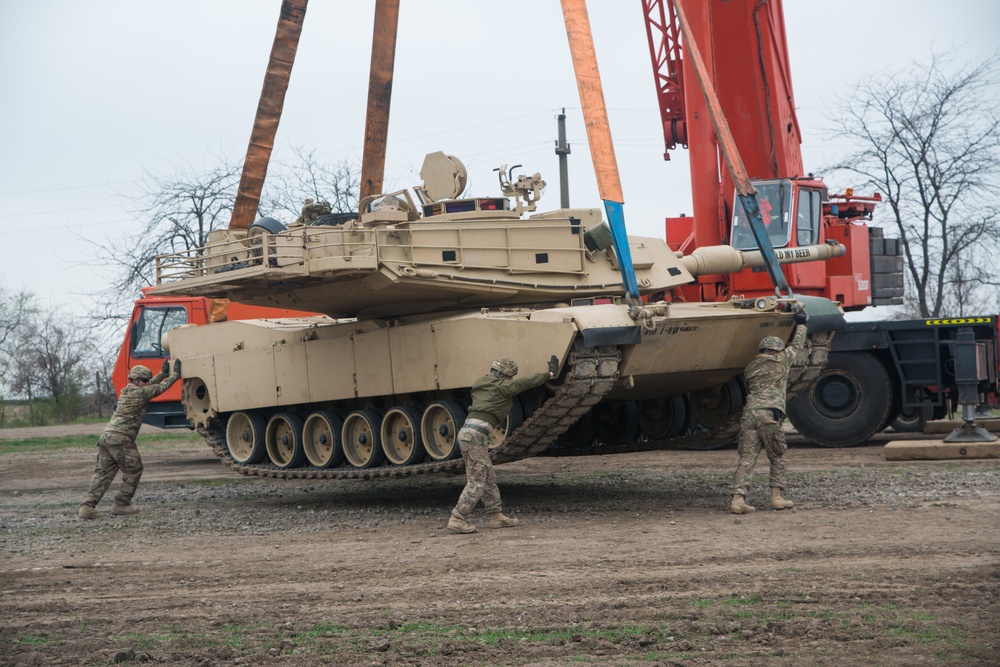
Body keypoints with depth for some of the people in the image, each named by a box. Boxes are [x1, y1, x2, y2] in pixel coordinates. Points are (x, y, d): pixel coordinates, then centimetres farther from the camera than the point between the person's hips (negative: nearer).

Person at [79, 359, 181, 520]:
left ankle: (87, 506, -4)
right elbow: (161, 387, 3)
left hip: (106, 436, 9)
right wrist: (175, 374, 14)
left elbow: (150, 386, 33)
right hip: (121, 439, -9)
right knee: (133, 471, 7)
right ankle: (121, 505, 9)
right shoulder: (139, 393, -6)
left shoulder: (126, 391, 20)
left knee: (103, 473, 7)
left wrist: (163, 373, 34)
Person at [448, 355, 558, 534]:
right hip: (475, 436, -9)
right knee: (476, 483, -7)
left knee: (489, 479, 16)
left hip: (466, 432, 9)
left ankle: (496, 516, 22)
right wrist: (550, 374, 21)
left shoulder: (479, 385, 19)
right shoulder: (502, 387, -3)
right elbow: (528, 382, 7)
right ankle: (457, 520, -9)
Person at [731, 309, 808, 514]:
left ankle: (738, 499, -13)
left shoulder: (750, 368, 23)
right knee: (777, 457, 12)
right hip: (769, 414, -4)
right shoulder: (780, 361, 11)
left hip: (748, 413, 4)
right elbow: (796, 345, 26)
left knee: (746, 458, -2)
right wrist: (801, 324, 41)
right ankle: (776, 497, 9)